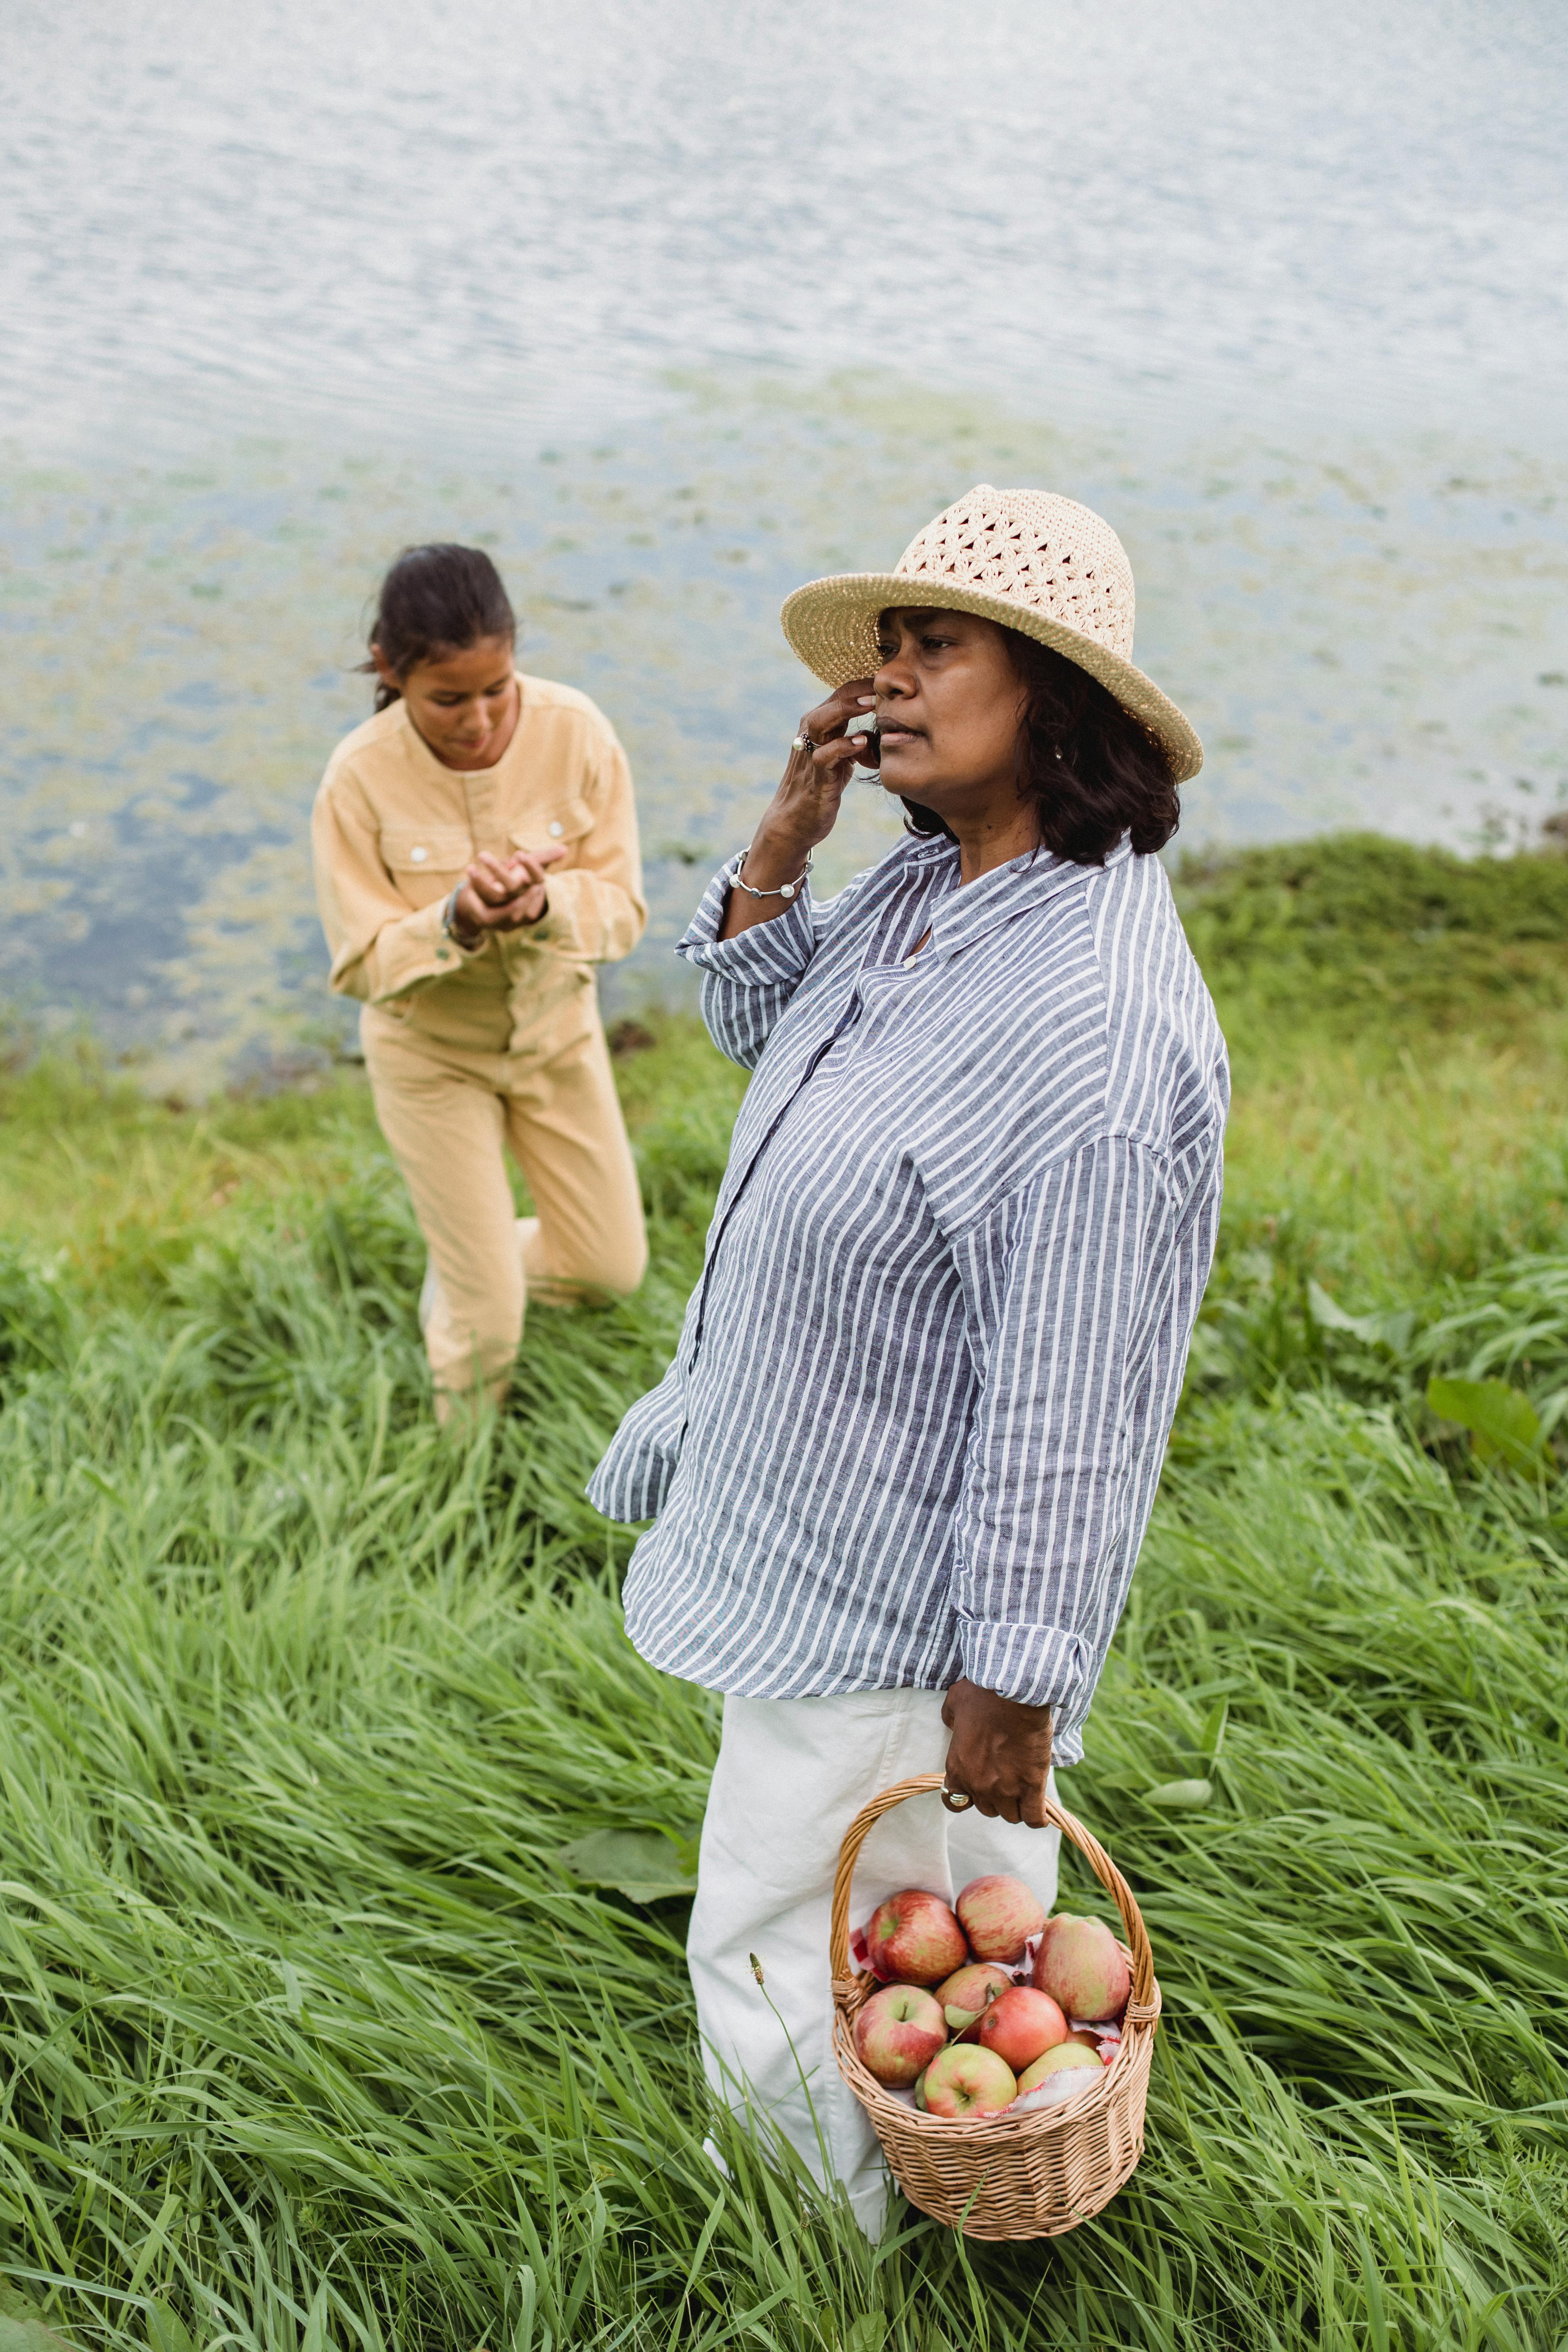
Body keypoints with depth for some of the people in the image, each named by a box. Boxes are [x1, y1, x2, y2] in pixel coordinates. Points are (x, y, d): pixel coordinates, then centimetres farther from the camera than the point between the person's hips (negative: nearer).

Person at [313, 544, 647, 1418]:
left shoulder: (575, 731, -20)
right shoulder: (361, 778, -24)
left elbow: (624, 906, -16)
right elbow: (362, 963, -19)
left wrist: (546, 905, -39)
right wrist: (455, 921, -39)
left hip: (556, 1027, 3)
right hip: (432, 1051, -3)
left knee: (614, 1266, 13)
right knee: (489, 1325, 2)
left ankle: (468, 1269, 45)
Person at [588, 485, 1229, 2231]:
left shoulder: (1098, 1035, -34)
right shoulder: (931, 879, -4)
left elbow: (1065, 1410, -29)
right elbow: (761, 1023, 13)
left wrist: (1008, 1682, -20)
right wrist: (783, 842, -5)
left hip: (890, 1592, -9)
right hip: (805, 1487, 9)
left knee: (775, 1957, 11)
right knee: (950, 1890, 32)